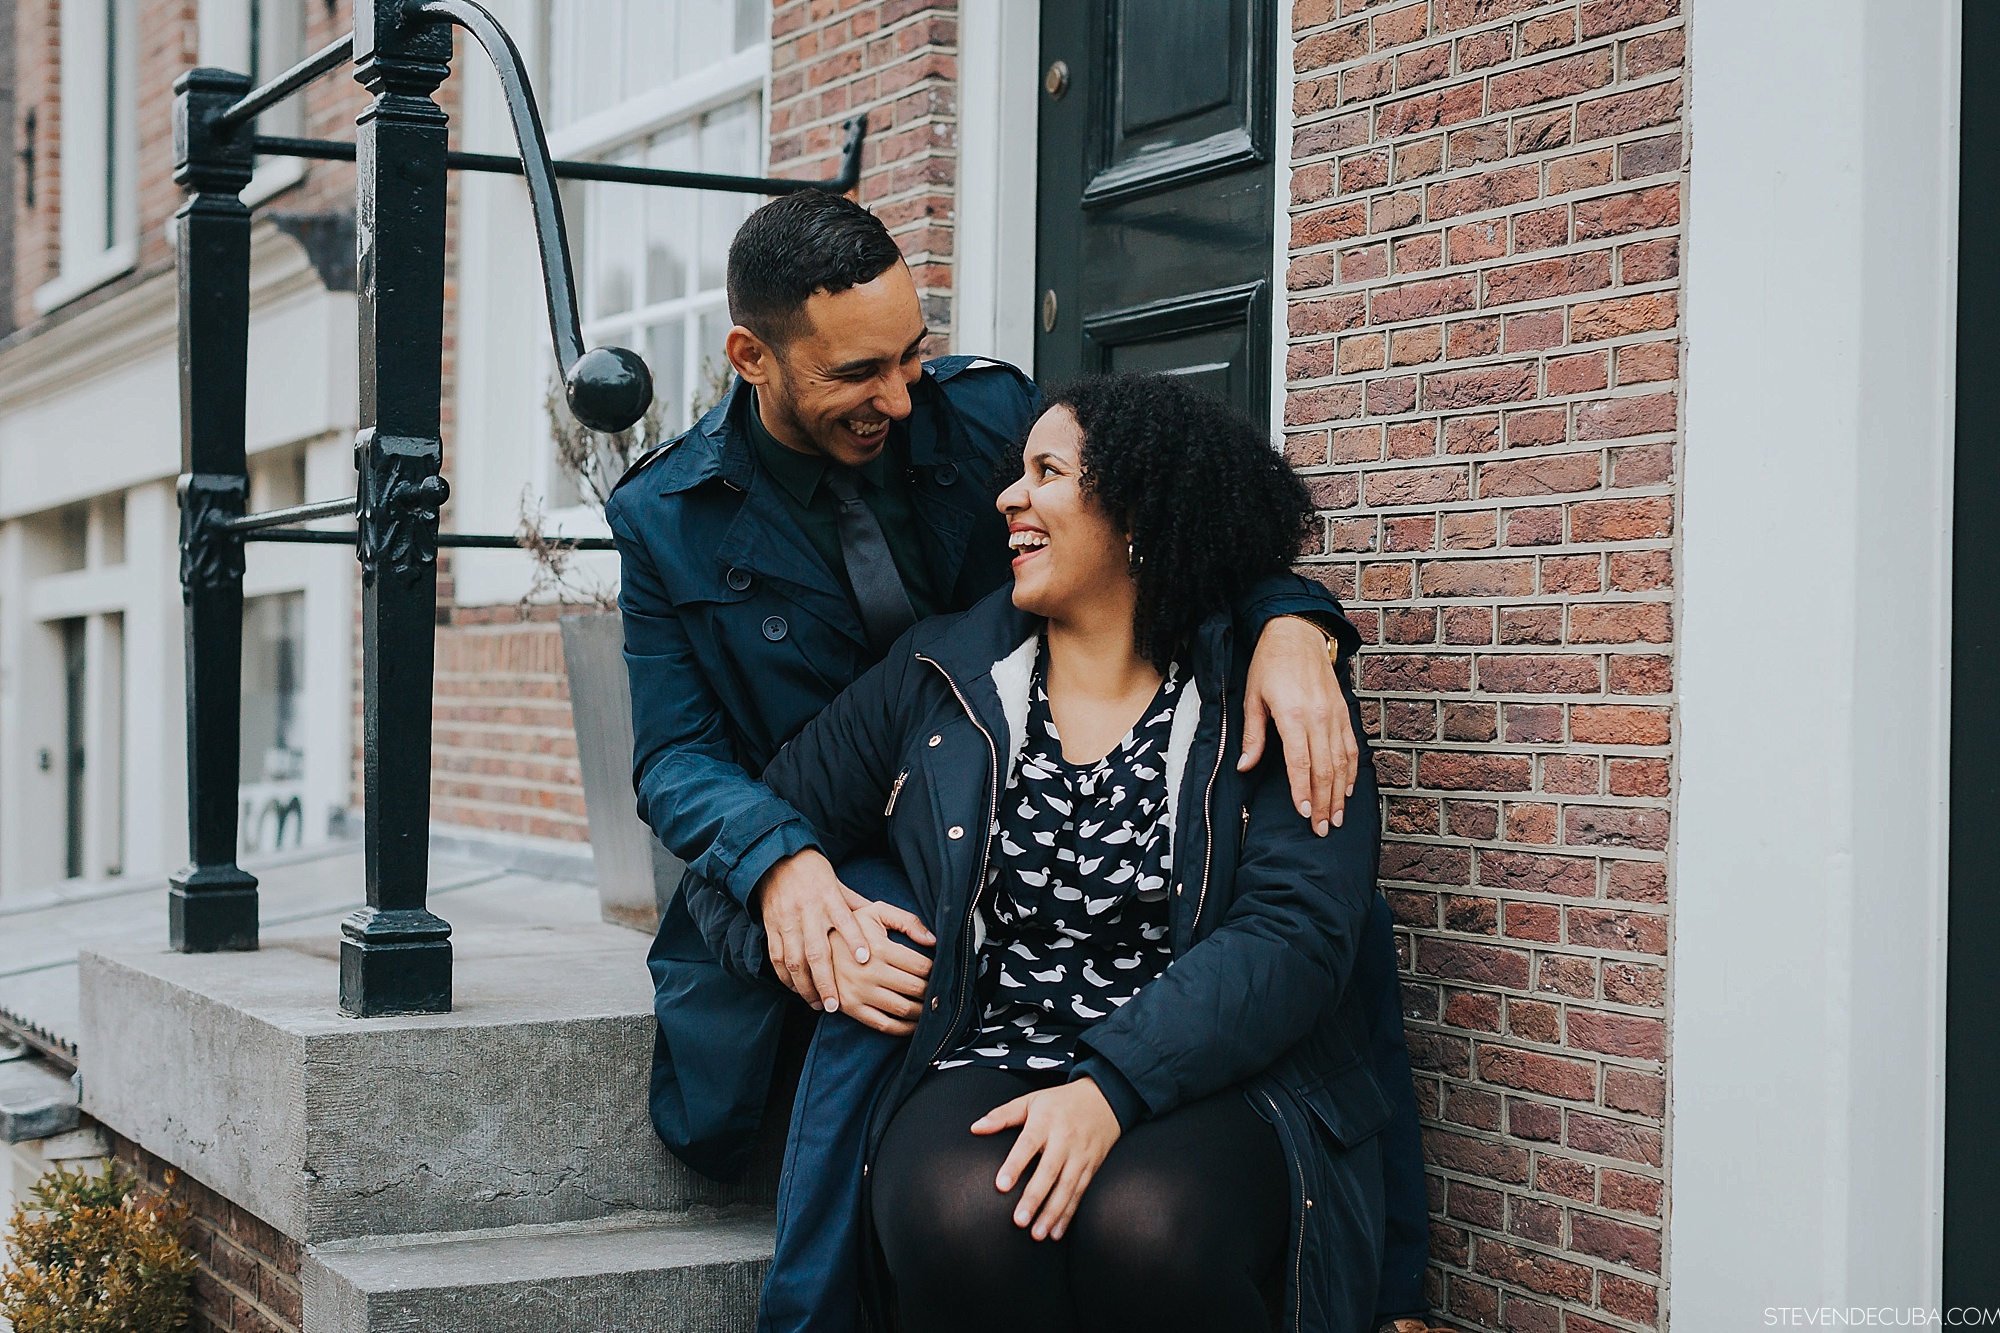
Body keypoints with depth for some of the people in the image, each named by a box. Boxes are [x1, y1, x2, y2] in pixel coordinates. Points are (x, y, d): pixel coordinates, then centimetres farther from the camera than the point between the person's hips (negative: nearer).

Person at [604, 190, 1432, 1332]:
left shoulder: (983, 412, 1)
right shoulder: (669, 519, -1)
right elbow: (677, 755, -4)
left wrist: (1291, 625, -25)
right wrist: (783, 866, -28)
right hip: (829, 865, -2)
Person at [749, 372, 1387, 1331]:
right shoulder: (934, 677, 11)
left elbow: (1295, 932, -11)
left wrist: (1112, 1088, -23)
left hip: (1210, 1081, -1)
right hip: (986, 1064, 2)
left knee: (1144, 1224, -36)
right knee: (961, 1214, -34)